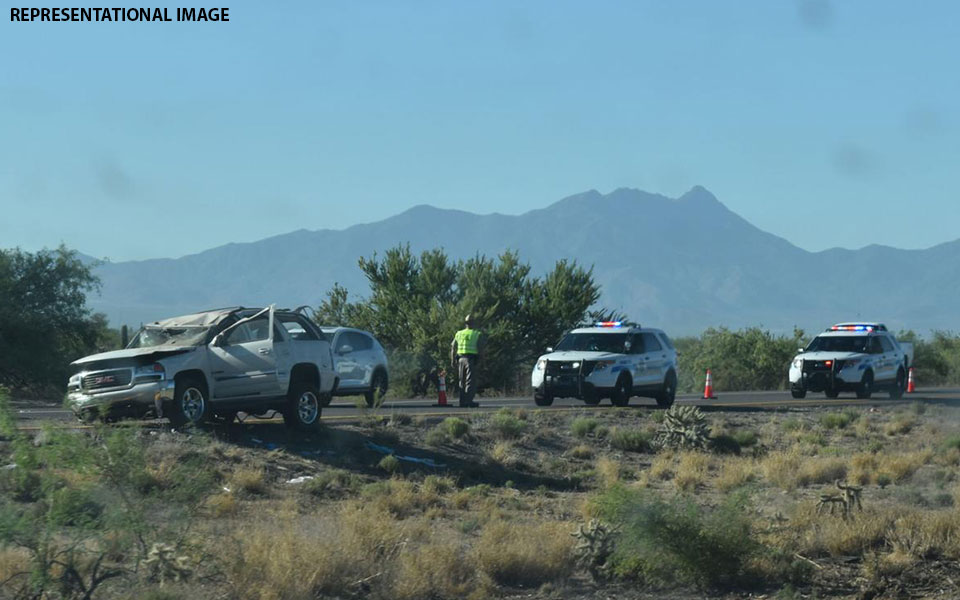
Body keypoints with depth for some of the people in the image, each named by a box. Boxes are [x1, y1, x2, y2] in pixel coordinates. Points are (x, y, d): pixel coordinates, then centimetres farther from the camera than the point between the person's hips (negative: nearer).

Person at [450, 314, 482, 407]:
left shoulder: (459, 334, 11)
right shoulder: (476, 334, 0)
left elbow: (453, 347, 7)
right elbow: (479, 349, -8)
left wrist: (453, 360, 10)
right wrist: (478, 361, -6)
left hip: (461, 359, 4)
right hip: (471, 360, -4)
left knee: (462, 381, 12)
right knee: (471, 381, -5)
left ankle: (462, 401, 11)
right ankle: (469, 401, -13)